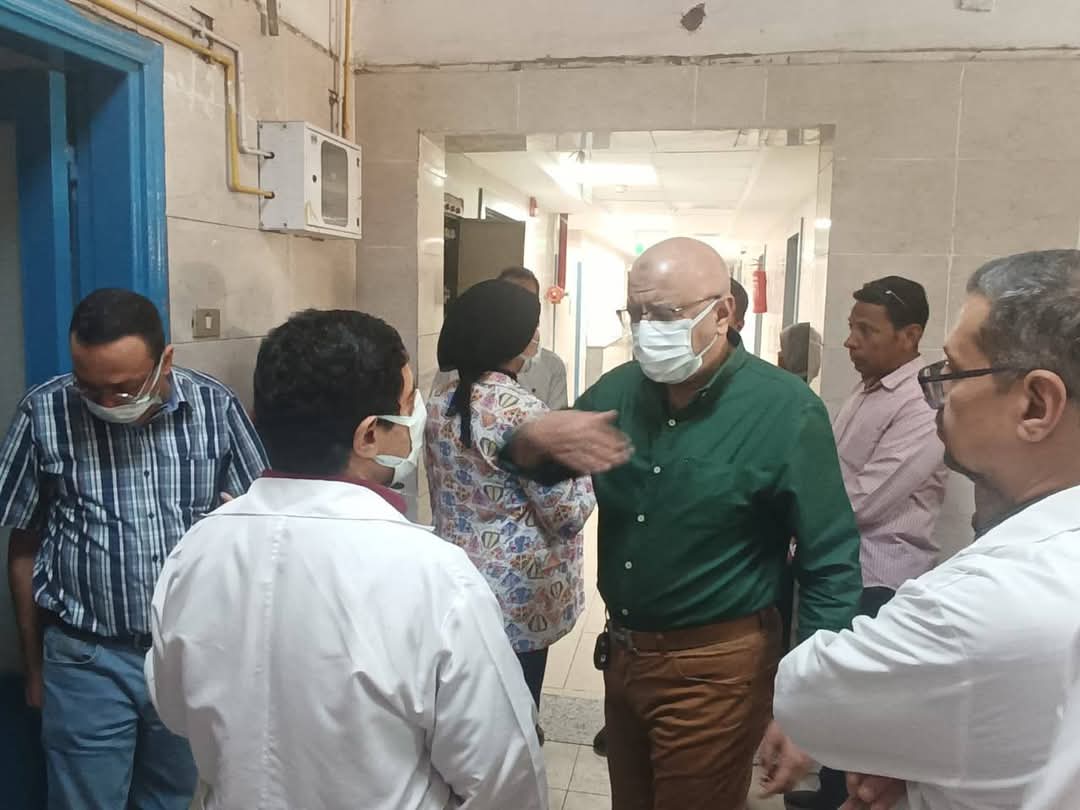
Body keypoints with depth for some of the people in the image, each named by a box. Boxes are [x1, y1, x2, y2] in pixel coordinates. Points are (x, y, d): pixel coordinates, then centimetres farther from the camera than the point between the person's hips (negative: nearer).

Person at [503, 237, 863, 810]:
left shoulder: (784, 411, -17)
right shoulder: (619, 391, -2)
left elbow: (830, 565, -14)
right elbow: (528, 469, 9)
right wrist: (535, 439, -16)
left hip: (712, 673, -5)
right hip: (621, 654, 6)